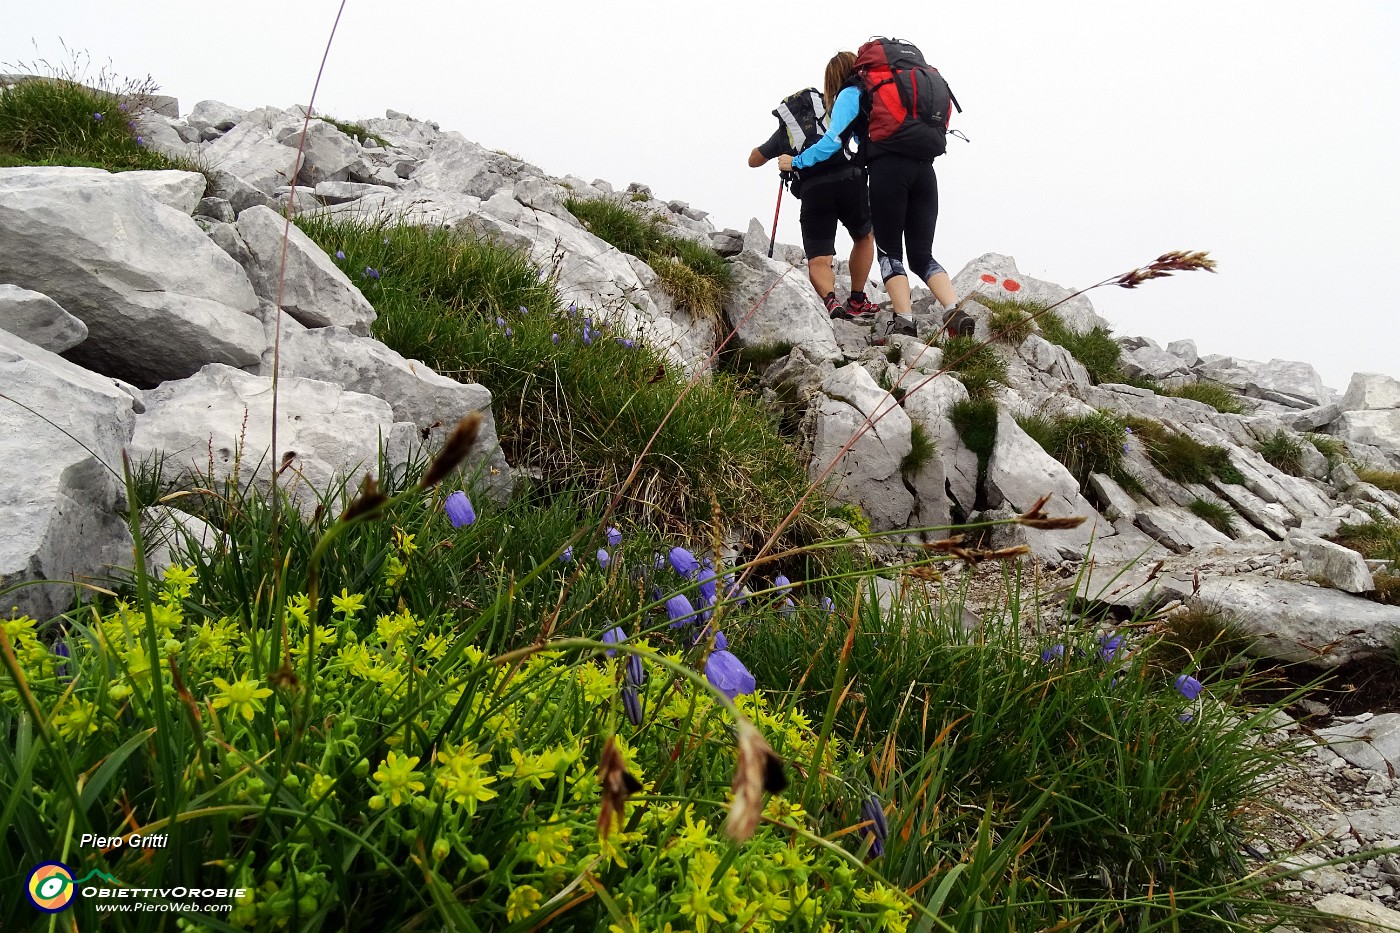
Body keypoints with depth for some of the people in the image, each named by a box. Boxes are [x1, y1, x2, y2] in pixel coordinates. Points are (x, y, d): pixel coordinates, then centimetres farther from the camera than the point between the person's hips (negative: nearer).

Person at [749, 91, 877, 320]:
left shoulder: (784, 130, 26)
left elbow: (753, 161, 36)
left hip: (812, 189, 0)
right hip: (849, 178, 0)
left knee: (818, 261, 4)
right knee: (864, 236, 25)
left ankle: (830, 299, -26)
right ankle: (857, 302, 24)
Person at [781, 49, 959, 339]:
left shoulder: (850, 94, 12)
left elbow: (833, 141, 3)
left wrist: (796, 161, 13)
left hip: (887, 170, -5)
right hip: (923, 168, 6)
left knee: (889, 252, 0)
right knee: (922, 255, 4)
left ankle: (905, 322, -14)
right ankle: (956, 313, -15)